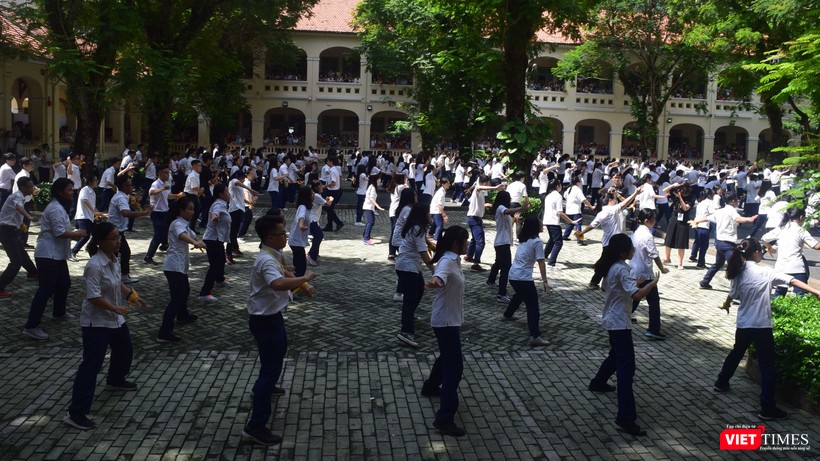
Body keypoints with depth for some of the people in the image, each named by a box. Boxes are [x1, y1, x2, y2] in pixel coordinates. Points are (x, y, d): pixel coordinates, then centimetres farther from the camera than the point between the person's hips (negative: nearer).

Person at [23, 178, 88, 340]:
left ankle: (59, 313, 41)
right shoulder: (55, 208, -17)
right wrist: (78, 234, -12)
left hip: (56, 254, 11)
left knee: (64, 283, 22)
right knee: (46, 289, -13)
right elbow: (59, 233, -23)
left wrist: (74, 235, 8)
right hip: (48, 254, -11)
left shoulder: (60, 207, 17)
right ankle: (31, 326, -14)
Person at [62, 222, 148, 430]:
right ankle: (76, 413, -5)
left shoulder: (113, 259, 1)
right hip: (96, 322, -9)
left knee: (125, 350, 27)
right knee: (91, 364, -9)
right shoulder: (95, 266, -27)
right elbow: (93, 297, -29)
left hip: (115, 319, 9)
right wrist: (115, 308, -24)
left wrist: (132, 296, 8)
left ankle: (115, 381, 55)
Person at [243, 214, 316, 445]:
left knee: (280, 348, 34)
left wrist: (304, 285, -1)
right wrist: (305, 278, -34)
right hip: (264, 320, -11)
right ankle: (256, 426, -6)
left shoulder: (274, 255, 3)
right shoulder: (267, 260, -29)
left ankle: (265, 386, 58)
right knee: (271, 368, -9)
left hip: (272, 315, 11)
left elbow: (285, 275, 17)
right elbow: (278, 283, -49)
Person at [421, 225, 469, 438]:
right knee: (455, 366, -10)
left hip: (451, 318, 10)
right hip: (445, 321, -10)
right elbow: (441, 275, -51)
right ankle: (444, 419, -10)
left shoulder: (454, 259, 5)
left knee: (447, 356, 28)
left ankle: (431, 387, 52)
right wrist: (436, 281, -74)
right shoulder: (447, 261, -25)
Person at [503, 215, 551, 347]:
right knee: (533, 306, -8)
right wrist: (545, 281, -17)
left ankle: (508, 314, 58)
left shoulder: (522, 239, 10)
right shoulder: (536, 241, -12)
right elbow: (541, 263, -16)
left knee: (520, 295, 38)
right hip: (524, 278, -9)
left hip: (513, 275, 9)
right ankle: (535, 336, -19)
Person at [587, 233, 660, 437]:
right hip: (619, 322, -10)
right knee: (626, 367, -13)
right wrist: (653, 282, -18)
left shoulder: (612, 266, 7)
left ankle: (598, 382, 52)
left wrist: (637, 282, 11)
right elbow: (636, 295, -32)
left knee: (617, 354, 31)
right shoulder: (622, 269, -21)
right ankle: (625, 417, -17)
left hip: (613, 320, 10)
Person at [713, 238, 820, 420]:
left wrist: (726, 305, 40)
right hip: (761, 326, -6)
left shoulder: (739, 272, 4)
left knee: (736, 353, 29)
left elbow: (732, 294, 18)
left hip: (743, 324, 6)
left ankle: (721, 382, 44)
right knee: (768, 366, 0)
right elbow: (791, 281, -21)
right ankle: (768, 408, 0)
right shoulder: (765, 272, -14)